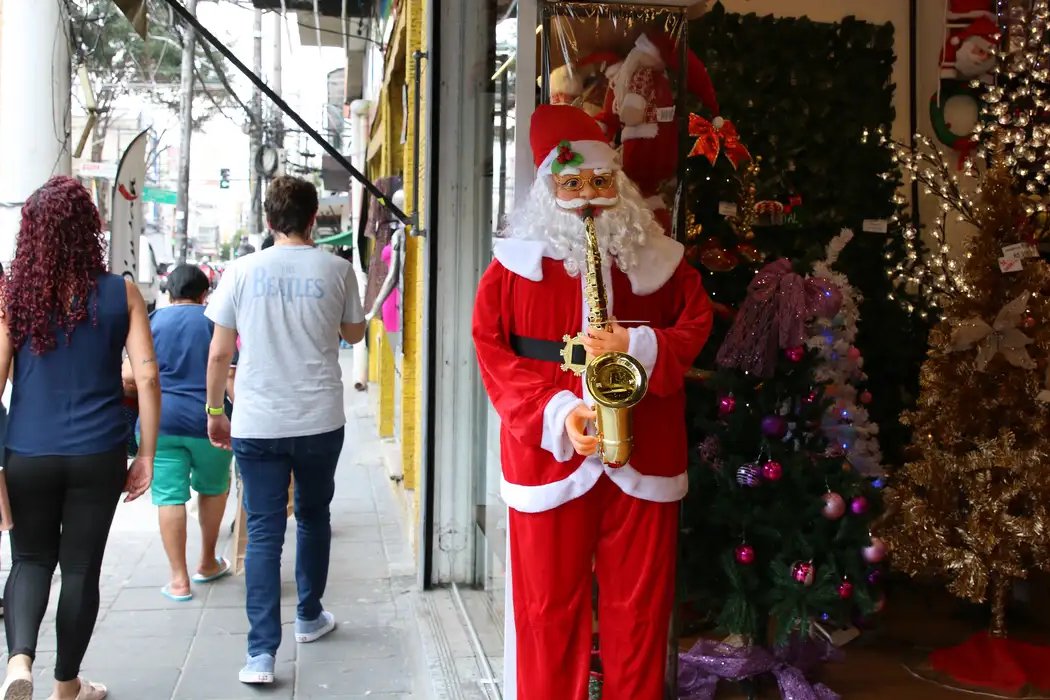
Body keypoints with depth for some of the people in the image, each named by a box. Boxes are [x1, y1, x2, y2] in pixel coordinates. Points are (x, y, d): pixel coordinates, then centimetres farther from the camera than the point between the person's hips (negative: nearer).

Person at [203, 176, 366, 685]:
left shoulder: (242, 271, -3)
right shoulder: (335, 270, -3)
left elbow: (219, 353, 0)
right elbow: (354, 333, 12)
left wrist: (215, 410, 12)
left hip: (257, 424, -1)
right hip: (320, 421, 1)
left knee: (263, 533, 4)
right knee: (313, 517, 20)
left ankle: (261, 653, 0)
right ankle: (309, 617, 36)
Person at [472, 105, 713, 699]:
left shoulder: (658, 256, 6)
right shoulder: (517, 260, 1)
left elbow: (696, 326, 7)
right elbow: (492, 352, -3)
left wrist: (638, 344, -14)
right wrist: (556, 413, -16)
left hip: (643, 455, 1)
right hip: (549, 453, -1)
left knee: (640, 604, 10)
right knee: (549, 605, 8)